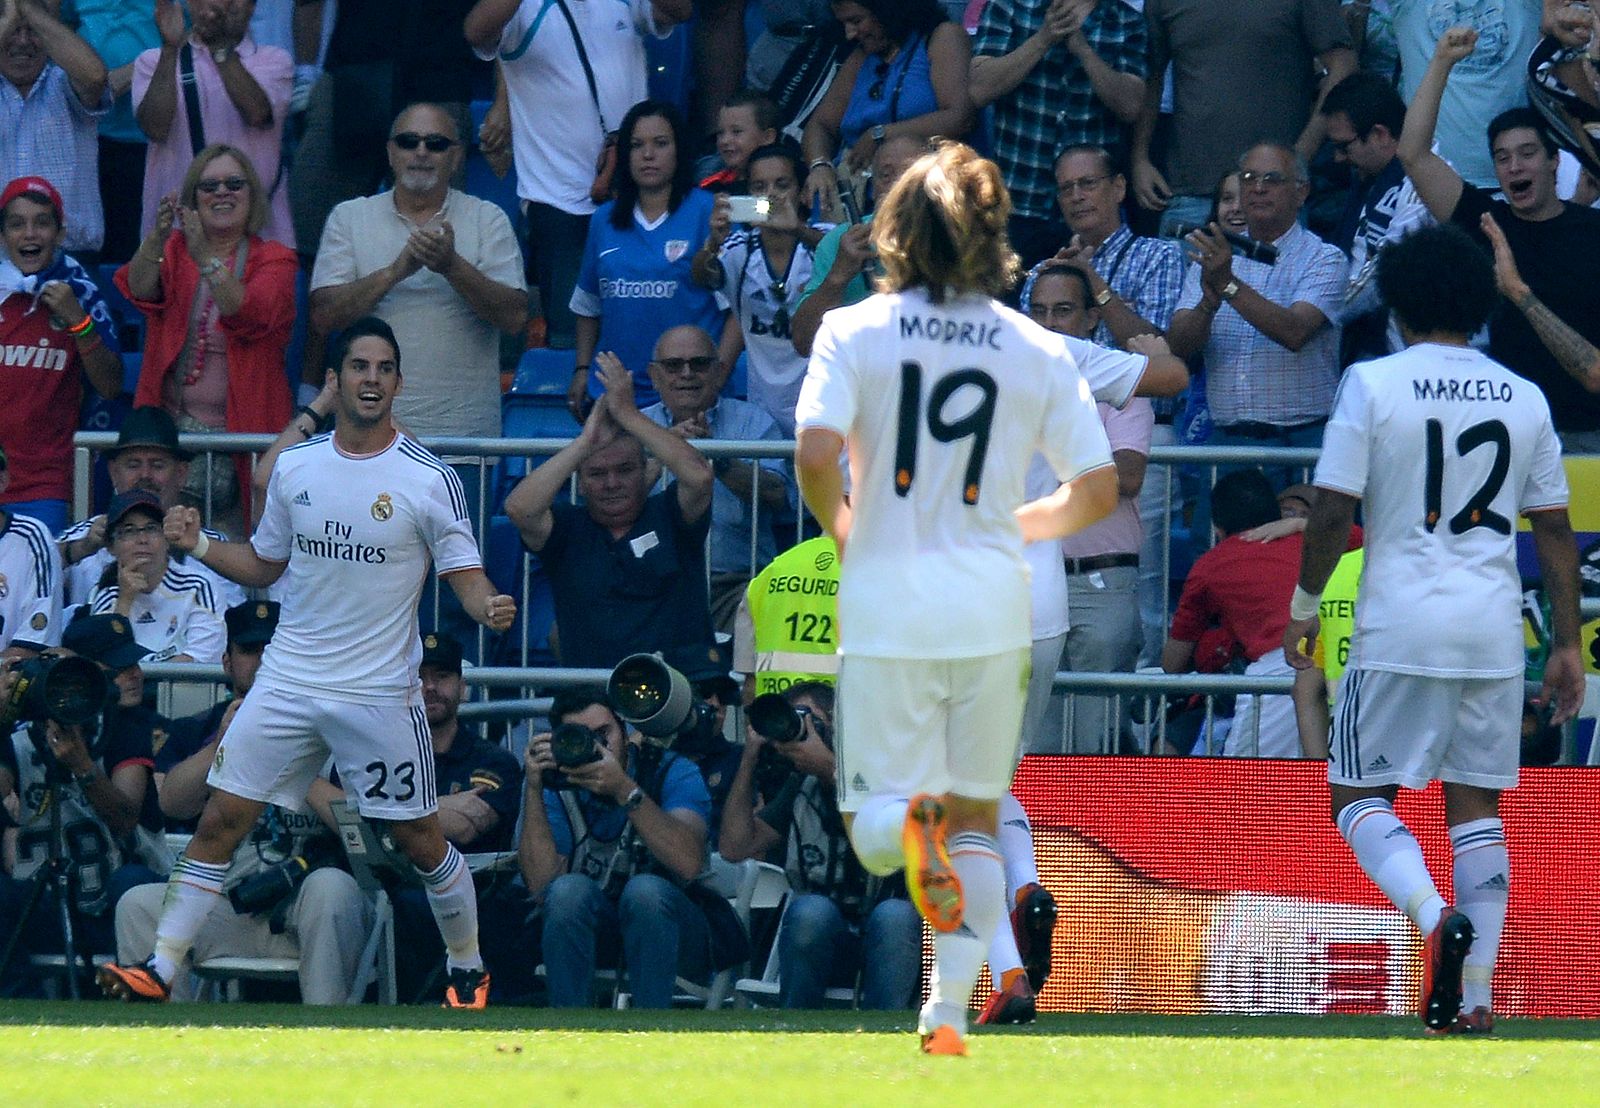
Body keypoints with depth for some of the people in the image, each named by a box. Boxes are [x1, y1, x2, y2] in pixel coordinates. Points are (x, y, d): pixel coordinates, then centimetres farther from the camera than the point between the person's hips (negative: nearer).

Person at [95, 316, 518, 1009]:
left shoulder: (429, 480, -6)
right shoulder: (294, 468, 5)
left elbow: (466, 576, -3)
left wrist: (489, 608, -25)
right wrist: (198, 545, 0)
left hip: (380, 691, -3)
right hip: (287, 683, 3)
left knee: (420, 840, 4)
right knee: (220, 819, -5)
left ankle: (468, 970, 24)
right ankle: (159, 970, -2)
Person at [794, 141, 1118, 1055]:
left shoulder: (854, 332, -2)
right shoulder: (1038, 350, 3)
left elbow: (816, 455, -15)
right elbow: (1098, 490, 3)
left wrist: (844, 531, 5)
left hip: (886, 601, -2)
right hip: (993, 606, 2)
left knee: (874, 832, 2)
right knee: (978, 817, 16)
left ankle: (912, 818, -33)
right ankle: (951, 1012, 9)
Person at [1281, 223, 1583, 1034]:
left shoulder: (1374, 384, -4)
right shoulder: (1523, 397, 8)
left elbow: (1333, 512, -7)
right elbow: (1554, 531, 11)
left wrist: (1304, 605, 6)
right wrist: (1566, 645, 16)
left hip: (1400, 627, -4)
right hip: (1495, 631, 4)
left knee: (1359, 796, 5)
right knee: (1476, 805, 9)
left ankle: (1435, 917, -22)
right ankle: (1473, 997, 5)